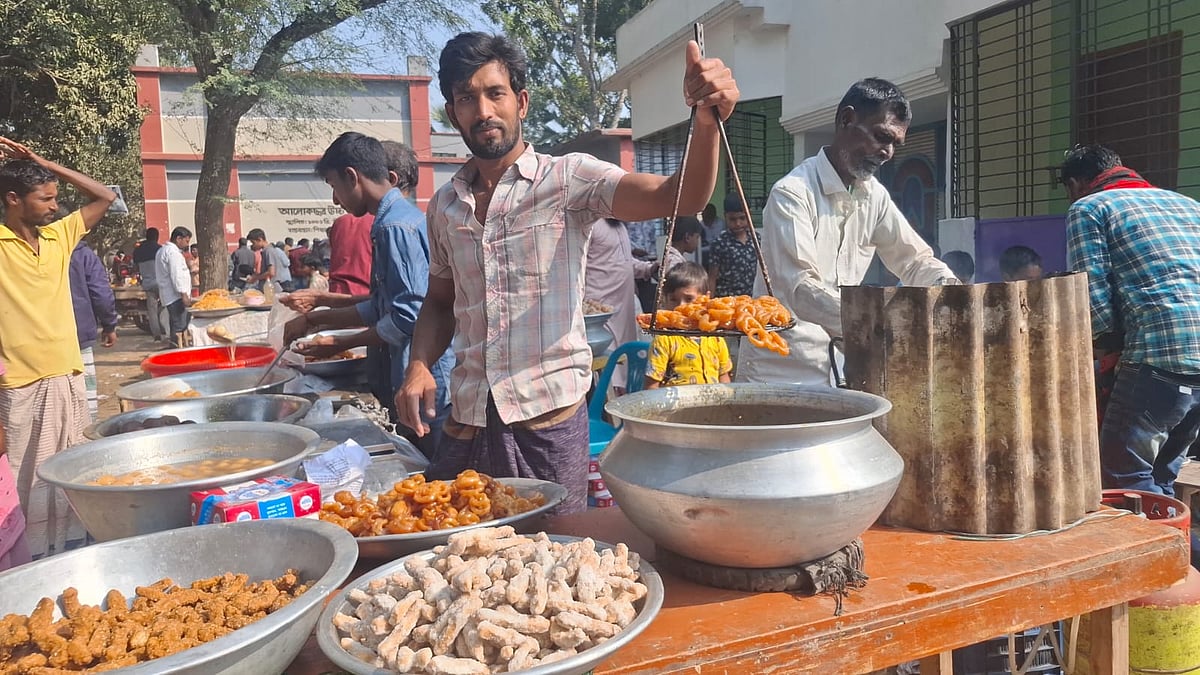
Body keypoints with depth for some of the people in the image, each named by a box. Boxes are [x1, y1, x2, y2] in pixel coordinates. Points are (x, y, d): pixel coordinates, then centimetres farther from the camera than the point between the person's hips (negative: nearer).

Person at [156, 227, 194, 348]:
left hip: (169, 296, 11)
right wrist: (184, 295, -20)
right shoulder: (173, 252, -13)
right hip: (176, 296, -11)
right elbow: (176, 276, -19)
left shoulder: (163, 250, 21)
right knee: (179, 326, -12)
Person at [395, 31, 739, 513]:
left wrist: (706, 122, -36)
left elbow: (681, 197, -18)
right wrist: (419, 365, 0)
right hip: (465, 424, 4)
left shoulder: (569, 179, -6)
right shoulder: (444, 205, 9)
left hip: (549, 423, -4)